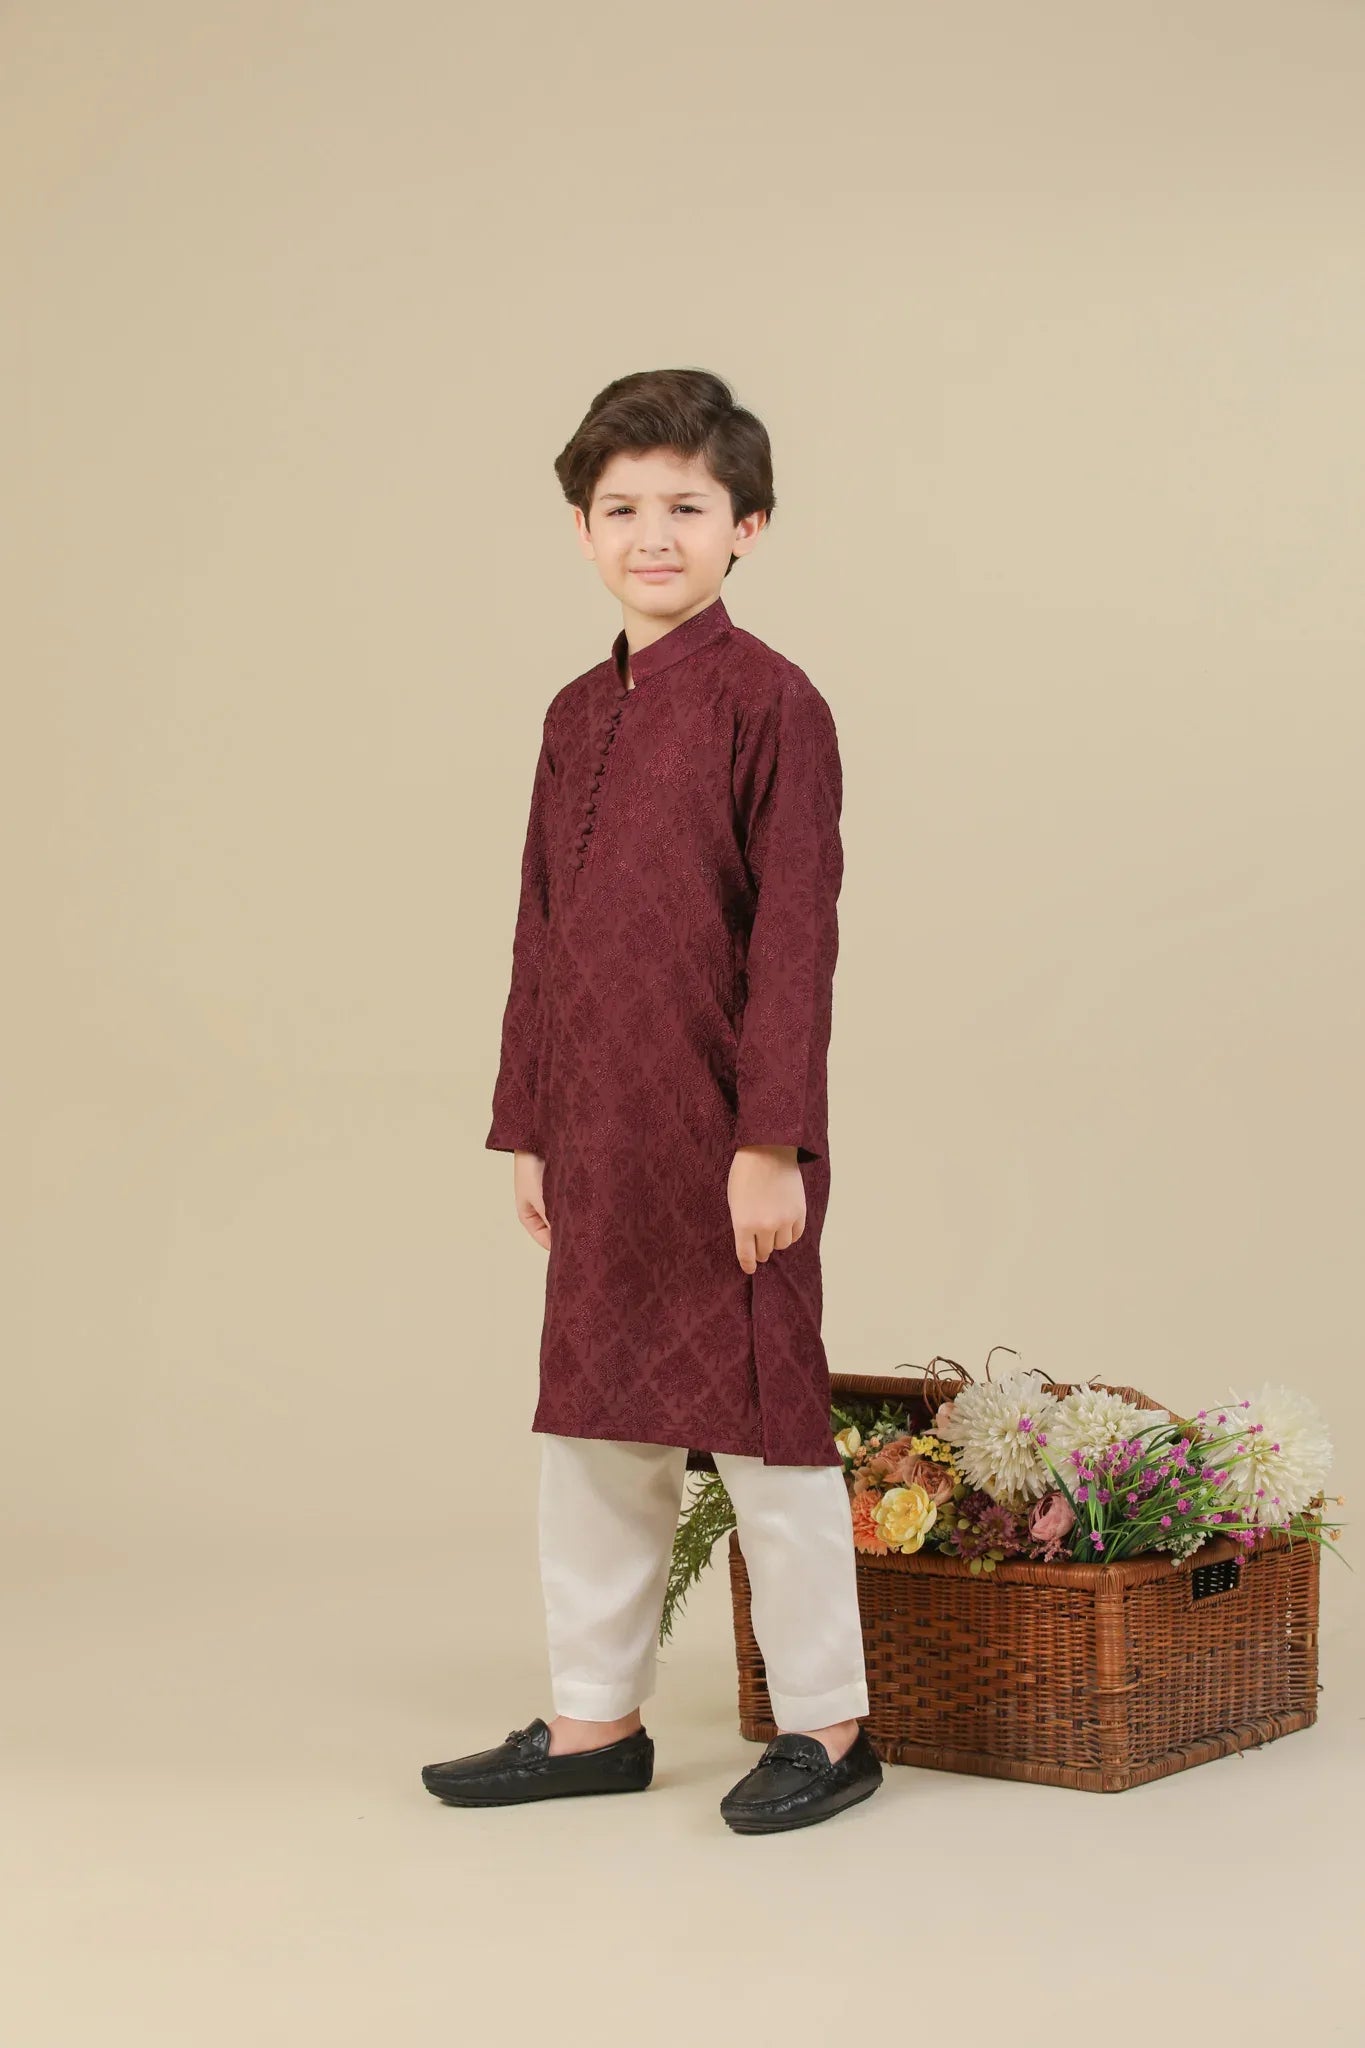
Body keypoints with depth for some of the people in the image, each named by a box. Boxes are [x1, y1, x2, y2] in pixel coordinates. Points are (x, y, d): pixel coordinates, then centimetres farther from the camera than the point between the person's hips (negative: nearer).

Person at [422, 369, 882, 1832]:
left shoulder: (769, 704, -9)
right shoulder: (577, 716, 11)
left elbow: (794, 937, -13)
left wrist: (773, 1140, -17)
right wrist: (524, 1125, 13)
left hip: (727, 1140, -7)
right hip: (596, 1139, 7)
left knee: (761, 1416, 2)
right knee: (591, 1419, 12)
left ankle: (826, 1725, 17)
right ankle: (594, 1721, 25)